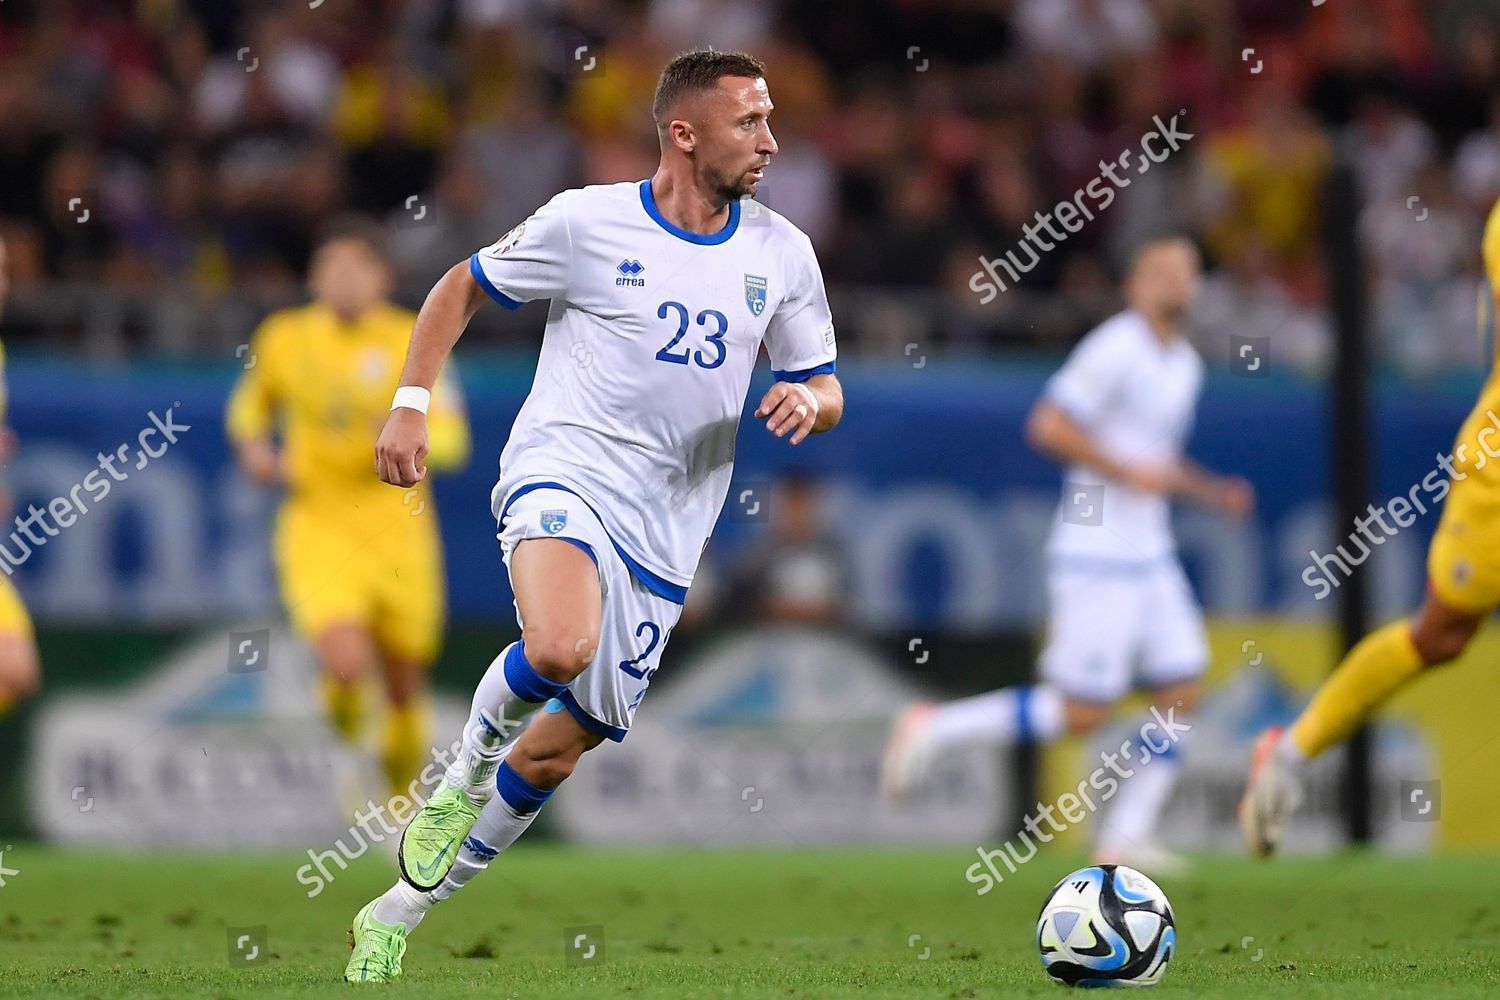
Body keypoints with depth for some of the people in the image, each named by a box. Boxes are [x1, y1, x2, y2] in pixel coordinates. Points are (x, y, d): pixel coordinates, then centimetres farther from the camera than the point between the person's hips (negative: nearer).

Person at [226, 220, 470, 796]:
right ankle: (343, 697, 13)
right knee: (349, 665, -23)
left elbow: (451, 439, -10)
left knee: (405, 686, 8)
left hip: (398, 527, 0)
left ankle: (403, 782, 37)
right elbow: (252, 400, 22)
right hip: (318, 526, 0)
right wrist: (252, 444, 3)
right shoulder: (282, 338, 1)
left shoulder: (413, 341, -4)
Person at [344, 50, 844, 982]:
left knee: (553, 756, 6)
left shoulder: (782, 254, 6)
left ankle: (397, 917, 24)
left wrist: (807, 402, -11)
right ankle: (464, 772, -4)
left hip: (663, 538, 4)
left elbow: (826, 389, 13)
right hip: (562, 475, -4)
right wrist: (411, 404, -1)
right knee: (558, 650, -36)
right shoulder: (589, 222, -4)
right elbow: (462, 287, 9)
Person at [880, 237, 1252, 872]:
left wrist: (1211, 492, 12)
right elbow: (1048, 426, -19)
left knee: (1181, 694, 0)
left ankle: (1125, 837, 4)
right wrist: (1129, 472, -20)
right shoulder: (1116, 349, -12)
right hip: (1096, 555, -9)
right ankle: (935, 730, 2)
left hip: (1150, 557, 9)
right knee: (1083, 712, -9)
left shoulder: (1185, 365, 16)